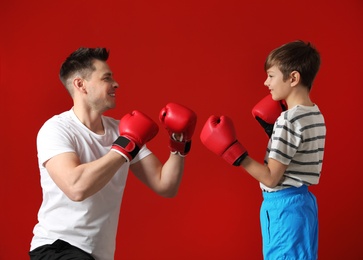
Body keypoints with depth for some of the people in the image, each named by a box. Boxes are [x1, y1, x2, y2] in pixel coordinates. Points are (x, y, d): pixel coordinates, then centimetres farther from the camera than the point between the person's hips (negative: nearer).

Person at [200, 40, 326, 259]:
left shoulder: (288, 120, -19)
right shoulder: (316, 115, 8)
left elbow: (271, 178, -19)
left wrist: (231, 149, -19)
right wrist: (273, 129, 12)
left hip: (283, 207, -9)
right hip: (302, 202, 9)